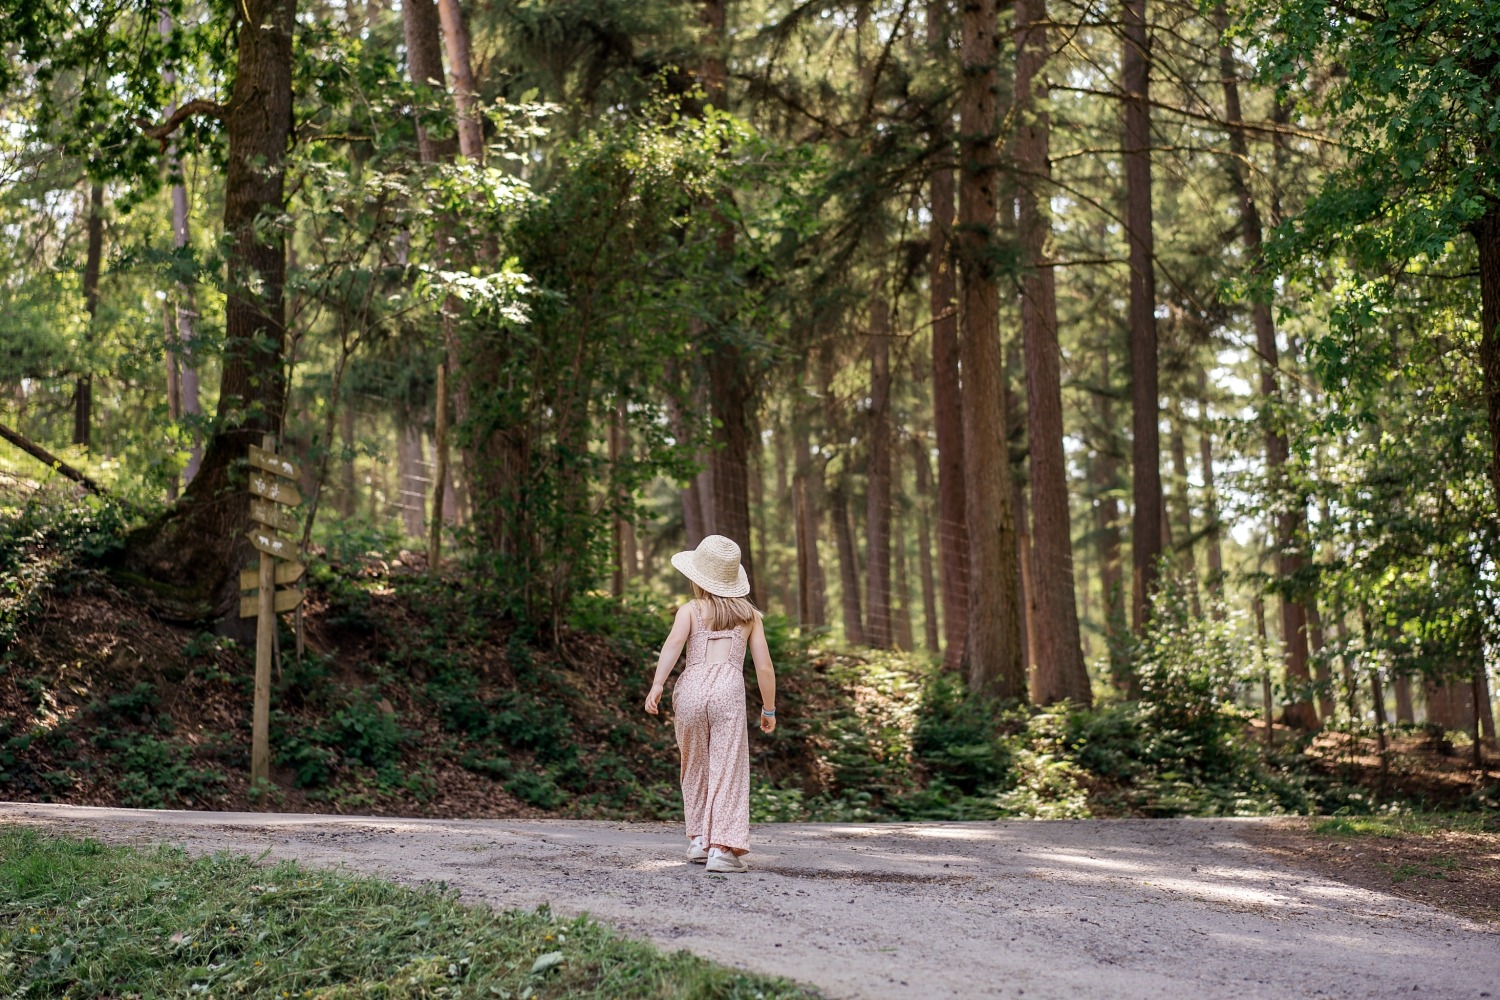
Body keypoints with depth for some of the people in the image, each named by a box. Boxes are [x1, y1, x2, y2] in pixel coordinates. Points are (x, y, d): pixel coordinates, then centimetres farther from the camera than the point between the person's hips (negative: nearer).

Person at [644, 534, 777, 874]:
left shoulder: (691, 610, 14)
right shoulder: (749, 615, 18)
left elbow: (674, 643, -6)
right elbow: (764, 668, 13)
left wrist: (657, 685, -15)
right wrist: (769, 709, 23)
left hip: (691, 687, 1)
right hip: (728, 689, -1)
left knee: (695, 767, 19)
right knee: (727, 769, -3)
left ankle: (698, 838, 22)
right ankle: (721, 848, -12)